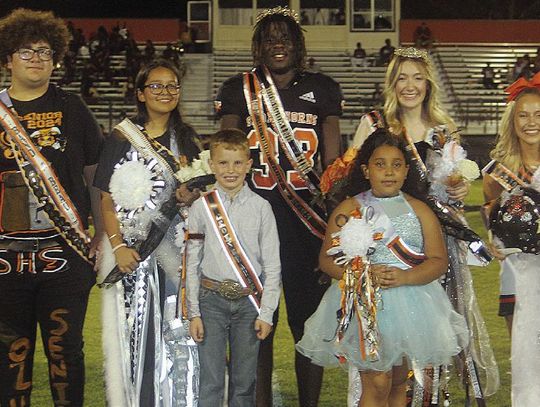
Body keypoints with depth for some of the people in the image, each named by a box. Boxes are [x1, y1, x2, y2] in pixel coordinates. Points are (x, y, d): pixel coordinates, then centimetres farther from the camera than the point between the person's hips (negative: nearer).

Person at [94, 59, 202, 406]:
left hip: (179, 249, 2)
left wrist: (191, 197, -6)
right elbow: (108, 201, -1)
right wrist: (117, 246, -12)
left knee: (180, 330, 1)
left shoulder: (188, 139, 12)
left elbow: (200, 193, 17)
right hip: (135, 251, -2)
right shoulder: (123, 137, 3)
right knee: (139, 329, 1)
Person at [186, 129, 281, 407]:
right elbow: (192, 262, 4)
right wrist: (194, 313, 0)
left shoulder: (260, 207, 0)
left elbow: (272, 264, 1)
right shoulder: (201, 207, 1)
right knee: (210, 381, -1)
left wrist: (266, 313, -3)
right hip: (212, 298, 0)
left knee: (244, 381, 8)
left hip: (249, 299, 0)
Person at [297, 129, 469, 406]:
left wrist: (404, 276, -18)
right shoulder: (348, 210, 1)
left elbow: (439, 261, 0)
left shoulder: (419, 211, 5)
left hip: (410, 306, 3)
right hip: (364, 305, -2)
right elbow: (326, 259, -1)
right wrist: (362, 273, -18)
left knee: (398, 383, 14)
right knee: (377, 384, -10)